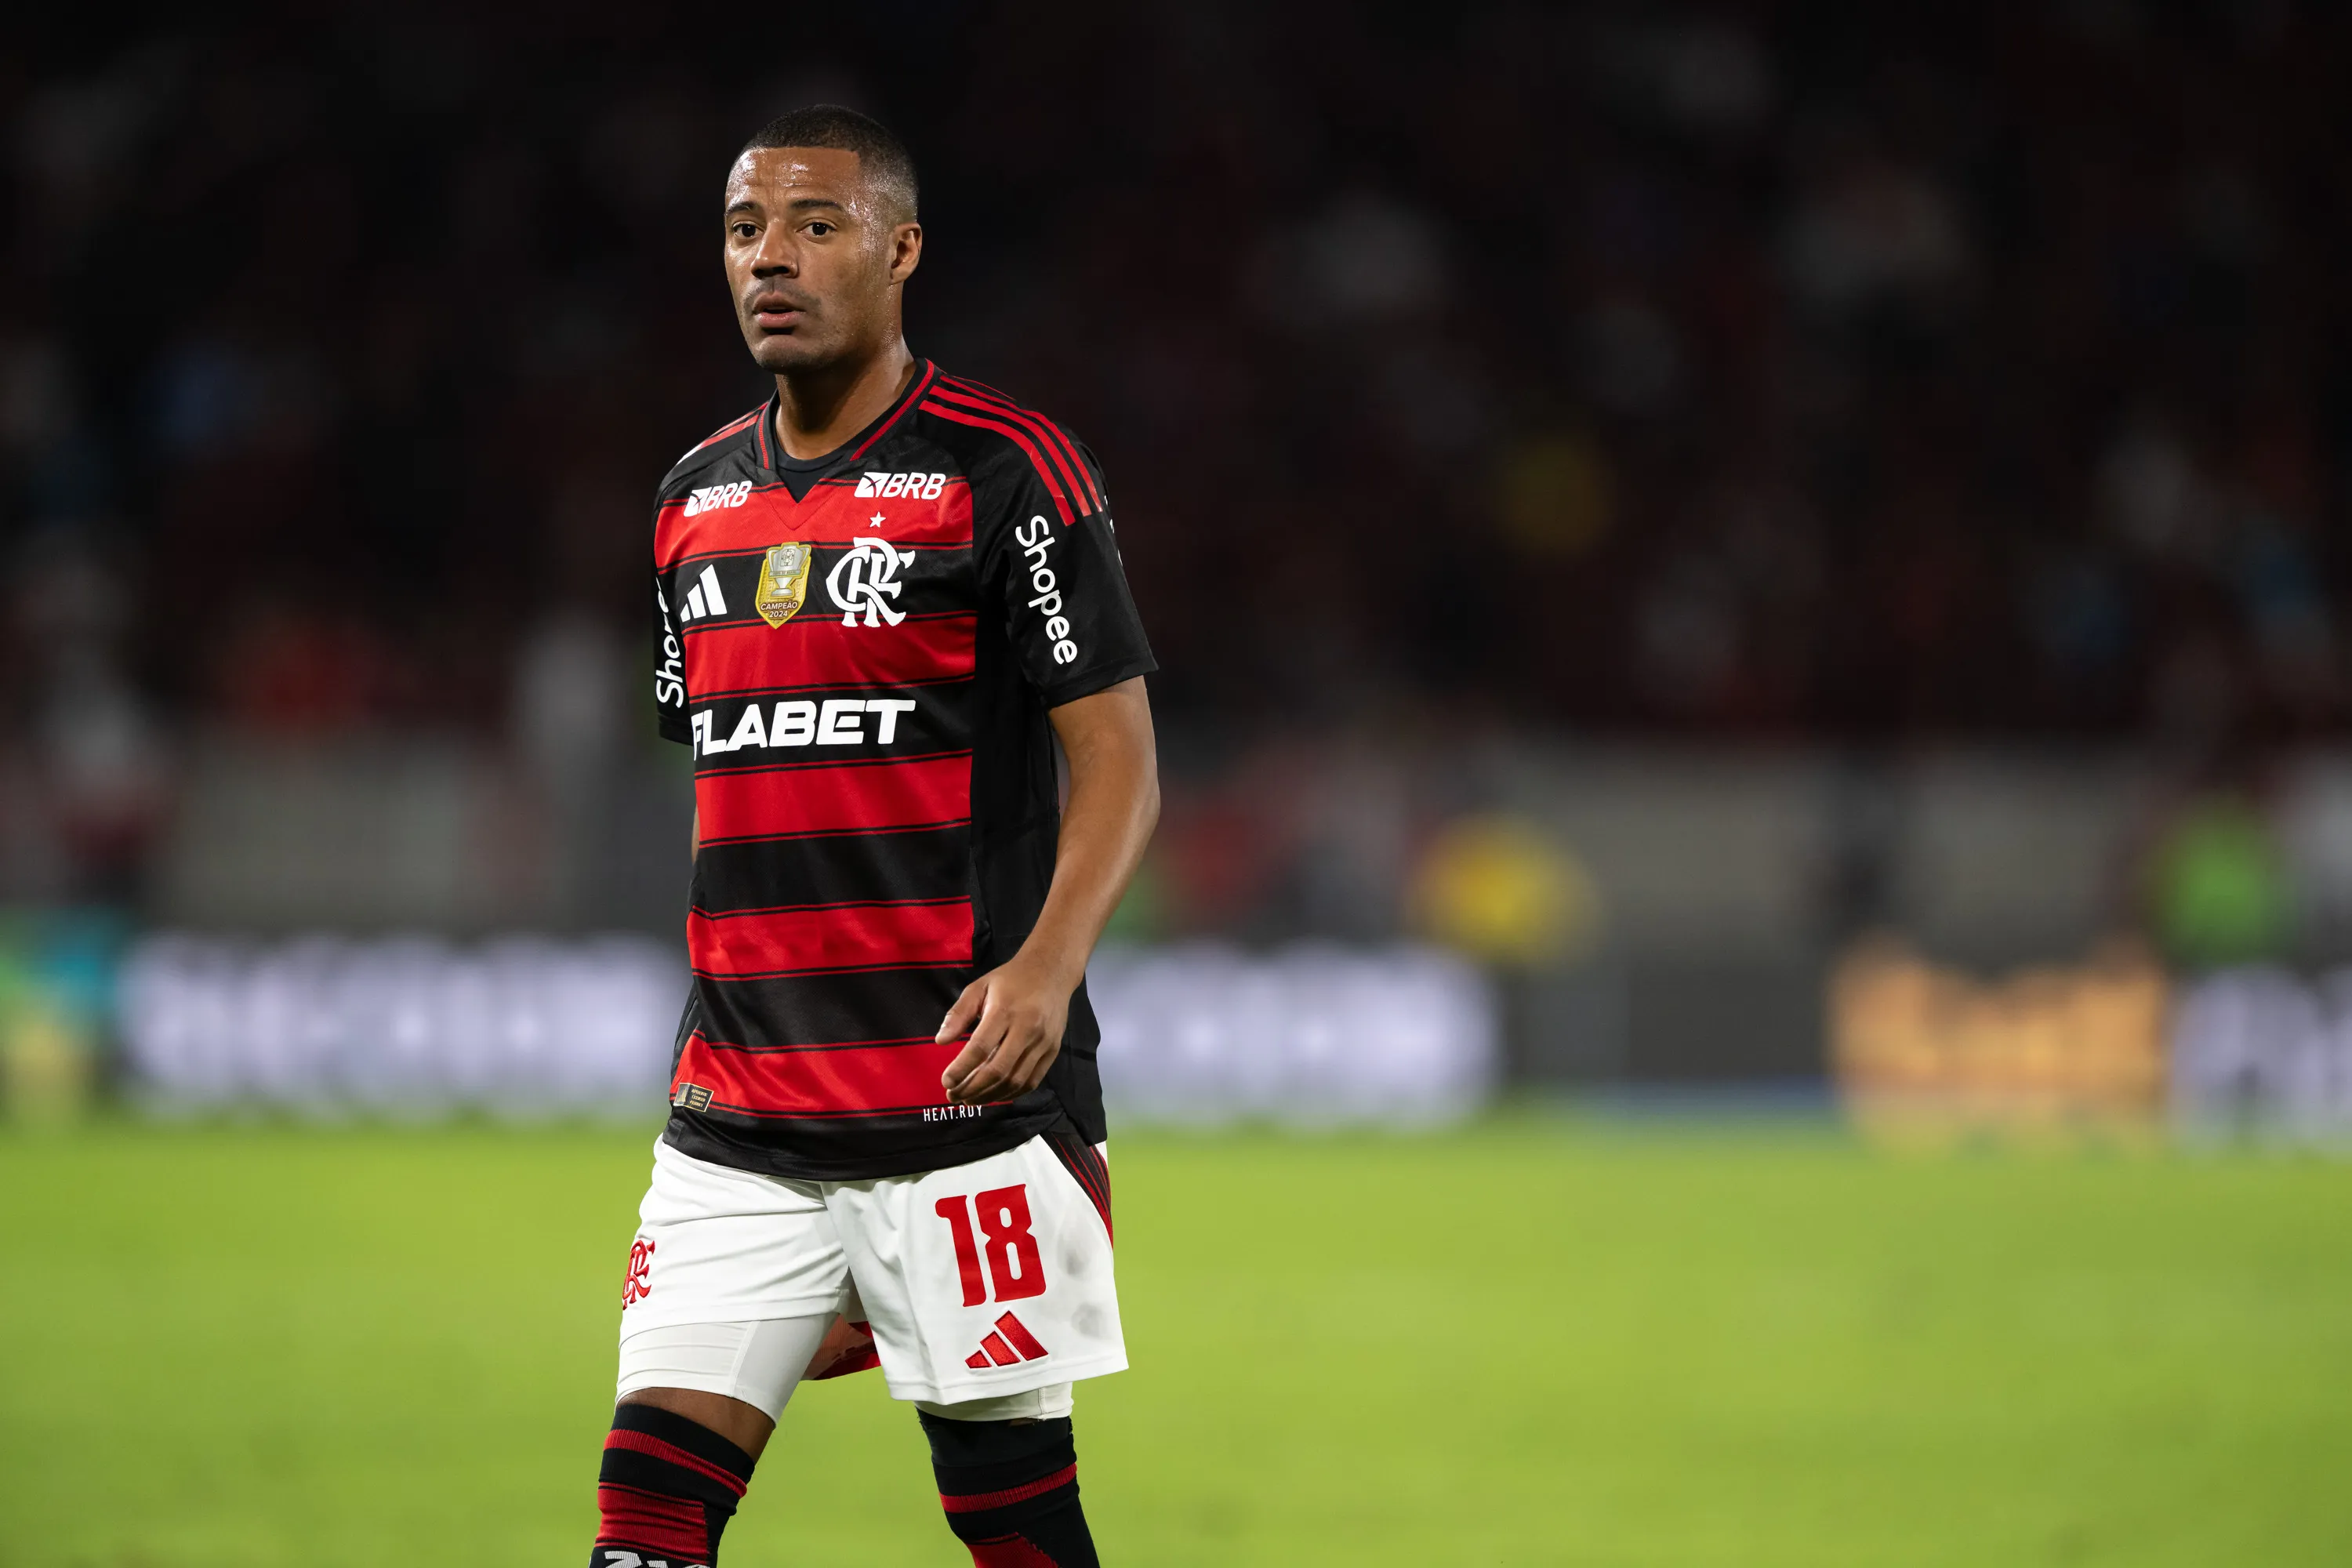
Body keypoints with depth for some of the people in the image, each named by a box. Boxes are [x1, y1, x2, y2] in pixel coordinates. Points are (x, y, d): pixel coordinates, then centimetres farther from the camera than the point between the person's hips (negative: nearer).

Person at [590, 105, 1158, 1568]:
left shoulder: (1006, 471, -5)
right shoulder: (699, 499, 14)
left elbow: (1119, 763, -7)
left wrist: (1043, 971, -23)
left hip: (969, 1105, -5)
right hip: (737, 1126, 5)